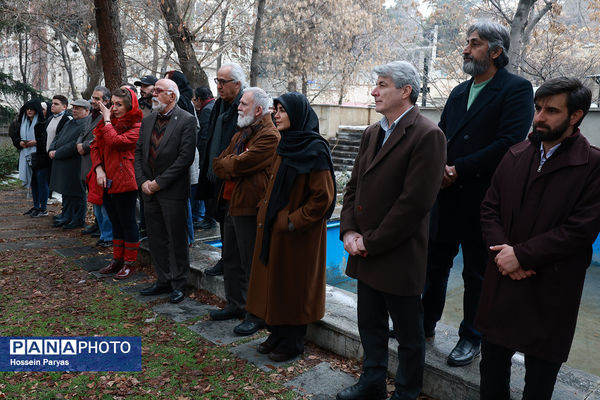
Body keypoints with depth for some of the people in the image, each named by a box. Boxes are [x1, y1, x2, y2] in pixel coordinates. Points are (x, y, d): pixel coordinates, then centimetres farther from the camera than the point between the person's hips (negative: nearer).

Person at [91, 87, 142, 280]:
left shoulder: (135, 126, -9)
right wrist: (99, 168, -2)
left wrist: (107, 121, -10)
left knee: (127, 222, 1)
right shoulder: (108, 122, 14)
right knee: (115, 222, 16)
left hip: (124, 181, -7)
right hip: (107, 181, 7)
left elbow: (115, 141, -23)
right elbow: (96, 146, 13)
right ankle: (117, 259, 27)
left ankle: (129, 263, 12)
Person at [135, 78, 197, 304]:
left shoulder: (186, 121, -8)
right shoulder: (147, 121, 12)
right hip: (150, 191, 7)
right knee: (156, 239, 13)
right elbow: (139, 153, 13)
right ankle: (163, 281, 27)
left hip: (173, 191, -6)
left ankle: (178, 284, 16)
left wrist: (159, 182, -14)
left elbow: (186, 157, -15)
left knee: (177, 239, 3)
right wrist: (142, 181, -2)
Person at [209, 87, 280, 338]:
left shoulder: (269, 136, -15)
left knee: (251, 263, 0)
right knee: (231, 259, 19)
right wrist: (234, 163, -6)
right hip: (232, 204, 10)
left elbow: (240, 165, -22)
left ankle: (257, 314, 14)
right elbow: (218, 164, 13)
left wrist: (226, 163, -3)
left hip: (250, 207, -10)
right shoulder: (241, 133, 17)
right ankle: (236, 305, 34)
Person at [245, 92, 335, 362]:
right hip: (275, 227, 8)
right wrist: (268, 213, 10)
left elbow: (323, 197, -19)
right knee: (275, 279, 15)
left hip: (299, 232, -8)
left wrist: (294, 221, -18)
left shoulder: (315, 150, -16)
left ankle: (293, 342, 20)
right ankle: (278, 334, 31)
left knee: (294, 283, 4)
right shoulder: (285, 146, 10)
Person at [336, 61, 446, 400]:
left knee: (408, 333, 12)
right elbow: (355, 186, 13)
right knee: (371, 325, 21)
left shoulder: (427, 135, -15)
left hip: (399, 257, -8)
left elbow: (414, 202, -20)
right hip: (366, 255, 8)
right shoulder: (373, 133, 11)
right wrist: (349, 231, -1)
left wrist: (370, 242, -15)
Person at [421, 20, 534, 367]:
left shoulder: (517, 89, -6)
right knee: (435, 264, 14)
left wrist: (458, 170, -18)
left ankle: (471, 339, 25)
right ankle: (426, 324, 31)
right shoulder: (459, 92, 15)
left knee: (477, 273, 9)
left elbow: (509, 142, -18)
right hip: (447, 196, 6)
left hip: (481, 198, -6)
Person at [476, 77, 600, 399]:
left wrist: (521, 255, -16)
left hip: (549, 294, -4)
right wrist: (502, 250, -10)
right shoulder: (515, 155, 7)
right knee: (492, 373, 18)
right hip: (502, 283, 5)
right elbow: (489, 208, 6)